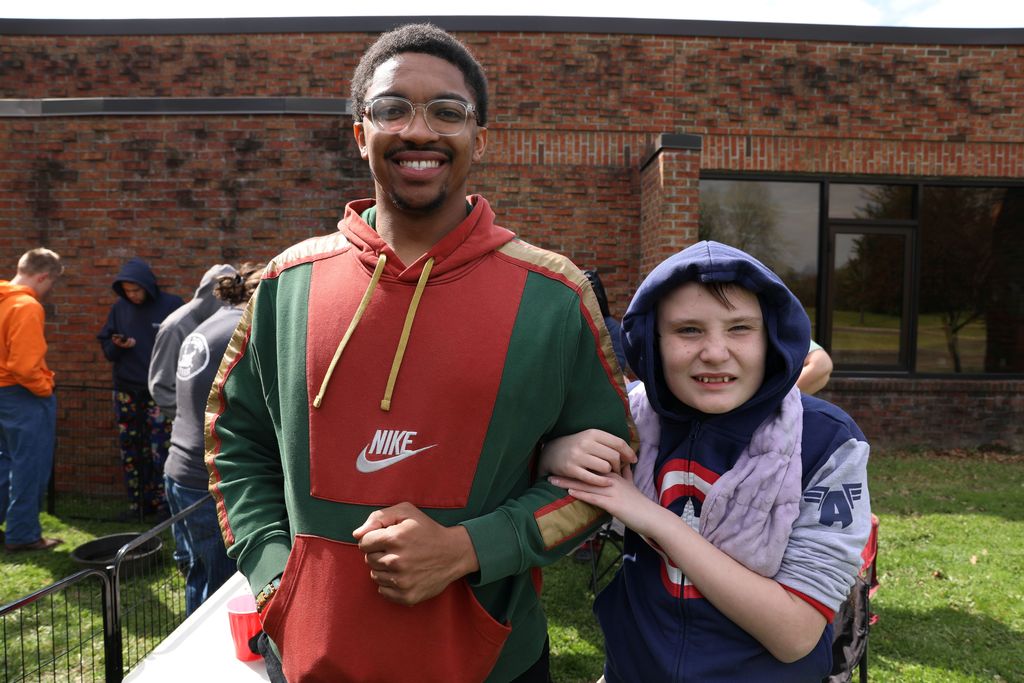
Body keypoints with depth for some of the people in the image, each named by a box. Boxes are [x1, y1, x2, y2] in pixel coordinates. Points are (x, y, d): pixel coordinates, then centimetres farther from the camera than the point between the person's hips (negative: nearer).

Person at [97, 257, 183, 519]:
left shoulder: (172, 305, -5)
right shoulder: (119, 308, 6)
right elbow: (106, 348, 11)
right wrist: (117, 345, -11)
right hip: (126, 391, 4)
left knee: (159, 449, -7)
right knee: (130, 450, 8)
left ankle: (162, 503, 4)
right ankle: (136, 503, 19)